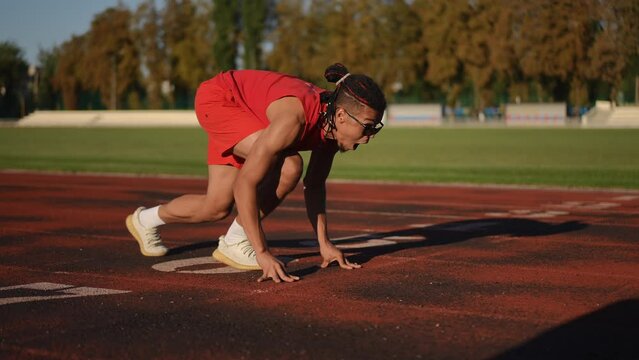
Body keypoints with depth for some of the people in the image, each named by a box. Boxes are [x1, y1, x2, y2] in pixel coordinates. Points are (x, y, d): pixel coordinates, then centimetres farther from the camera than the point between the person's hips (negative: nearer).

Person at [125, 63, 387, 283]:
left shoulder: (333, 124, -17)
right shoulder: (294, 119, -41)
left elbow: (314, 185, -3)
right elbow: (243, 184, -41)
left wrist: (324, 243, -8)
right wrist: (262, 253, -42)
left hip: (240, 111, 8)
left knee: (217, 208, 8)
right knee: (287, 165, -28)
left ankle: (145, 220, 36)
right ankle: (233, 243, -11)